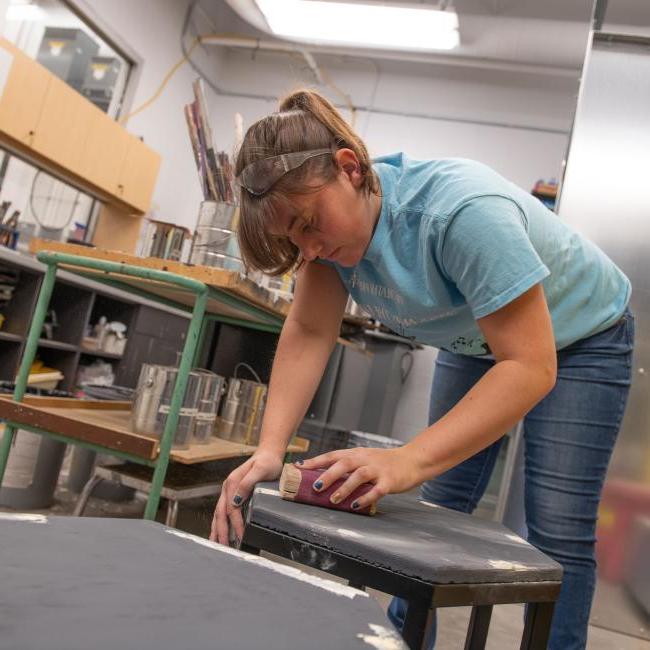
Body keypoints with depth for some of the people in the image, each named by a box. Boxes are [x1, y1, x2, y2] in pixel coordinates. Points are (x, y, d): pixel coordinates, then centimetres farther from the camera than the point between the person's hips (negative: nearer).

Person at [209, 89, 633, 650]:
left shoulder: (465, 212, -40)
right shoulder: (331, 217, -19)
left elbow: (531, 368, -38)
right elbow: (308, 333, -20)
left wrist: (407, 462, -47)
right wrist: (269, 450, -32)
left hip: (580, 336, -5)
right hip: (476, 341, 5)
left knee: (557, 535, -8)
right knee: (438, 511, 6)